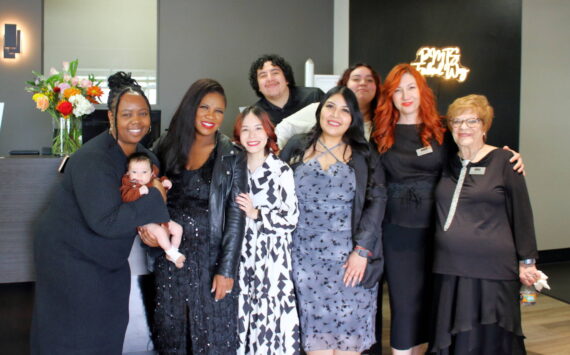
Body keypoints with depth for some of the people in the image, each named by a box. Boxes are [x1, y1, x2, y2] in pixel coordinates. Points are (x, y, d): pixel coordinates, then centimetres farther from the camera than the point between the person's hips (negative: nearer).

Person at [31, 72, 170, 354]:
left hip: (106, 256, 8)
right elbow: (105, 222, -35)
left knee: (111, 325, 18)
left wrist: (148, 224, -11)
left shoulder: (143, 154, -3)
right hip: (69, 253, -8)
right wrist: (153, 200, -29)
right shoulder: (93, 160, -28)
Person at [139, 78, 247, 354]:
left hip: (211, 257, -3)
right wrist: (146, 226, -6)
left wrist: (227, 269, -11)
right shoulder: (167, 147, 5)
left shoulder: (232, 156, -4)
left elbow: (236, 216, -7)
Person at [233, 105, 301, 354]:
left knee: (271, 316, -2)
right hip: (241, 257, 3)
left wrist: (257, 214, -14)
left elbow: (290, 219, -7)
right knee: (242, 317, 5)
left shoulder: (281, 171, -3)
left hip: (272, 259, -3)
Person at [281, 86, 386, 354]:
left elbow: (376, 201, -3)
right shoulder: (296, 148, 6)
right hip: (307, 259, 1)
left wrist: (362, 250, -12)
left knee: (348, 330, 3)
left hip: (349, 258, 0)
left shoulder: (363, 155, 5)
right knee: (316, 327, 5)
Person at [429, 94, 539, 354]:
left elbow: (522, 213, -1)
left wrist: (526, 261, -1)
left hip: (493, 270, -4)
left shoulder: (503, 161, -2)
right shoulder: (447, 164, 10)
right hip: (449, 269, 4)